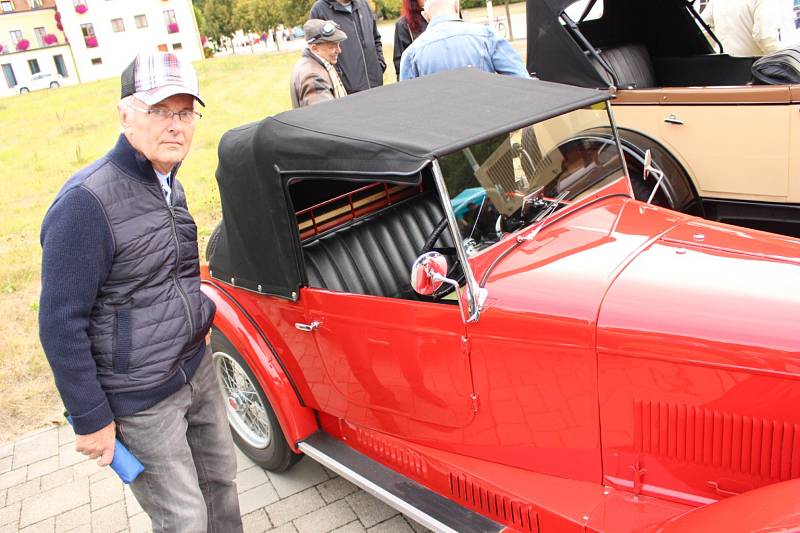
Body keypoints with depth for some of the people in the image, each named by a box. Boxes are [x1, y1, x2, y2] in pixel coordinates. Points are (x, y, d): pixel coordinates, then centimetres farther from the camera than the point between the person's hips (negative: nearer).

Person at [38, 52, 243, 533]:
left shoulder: (168, 184, 5)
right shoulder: (86, 203, -22)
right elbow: (61, 326, -20)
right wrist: (90, 420, -15)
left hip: (197, 366, 8)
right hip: (140, 401, -8)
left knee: (221, 476, 22)